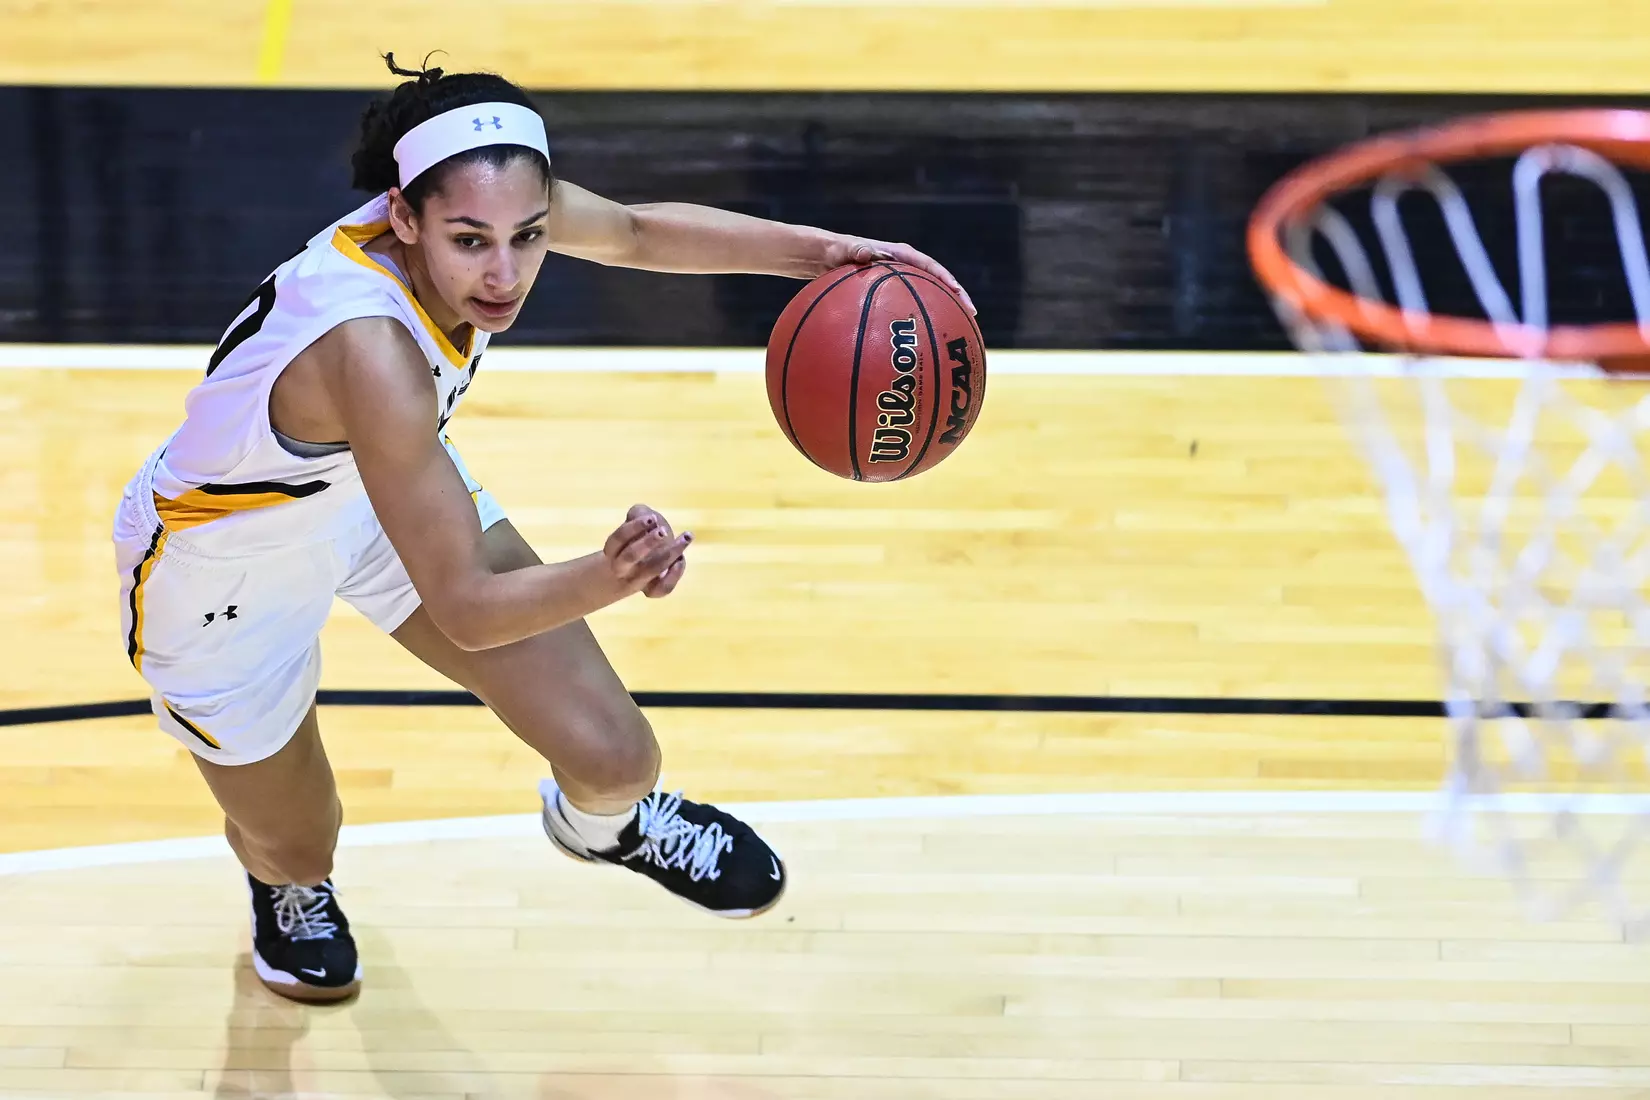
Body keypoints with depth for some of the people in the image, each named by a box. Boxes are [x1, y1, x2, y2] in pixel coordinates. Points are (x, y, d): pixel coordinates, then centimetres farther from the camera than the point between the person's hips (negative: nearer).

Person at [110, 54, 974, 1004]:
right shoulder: (370, 352, -46)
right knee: (297, 847, 18)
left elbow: (635, 231, -3)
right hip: (221, 574, -5)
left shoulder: (473, 203, -26)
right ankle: (286, 887, 59)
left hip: (377, 486, 5)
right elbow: (463, 609, -41)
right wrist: (605, 581, -59)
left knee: (614, 757, -3)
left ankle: (598, 820, 36)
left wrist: (814, 251, -13)